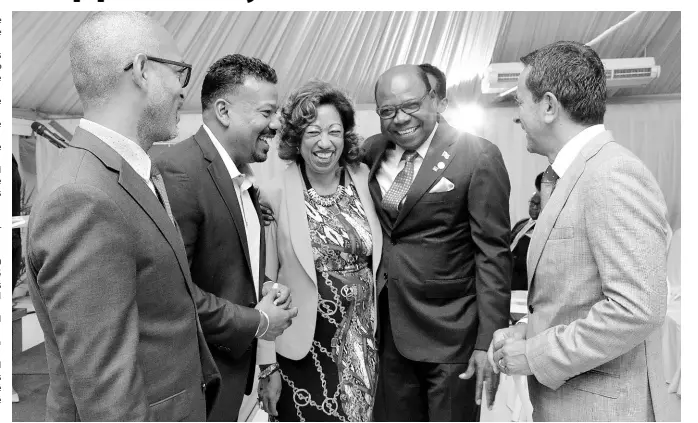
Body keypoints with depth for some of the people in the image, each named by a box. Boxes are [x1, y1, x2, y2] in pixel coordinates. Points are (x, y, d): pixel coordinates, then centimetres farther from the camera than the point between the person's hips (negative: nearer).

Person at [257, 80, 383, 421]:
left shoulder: (365, 180, -3)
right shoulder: (275, 195, -12)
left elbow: (377, 259, 6)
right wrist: (268, 365, -5)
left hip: (364, 347, 3)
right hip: (302, 351, -3)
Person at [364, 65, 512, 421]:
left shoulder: (478, 157, -11)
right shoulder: (372, 151, 5)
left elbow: (493, 254, -11)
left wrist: (488, 342, -13)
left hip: (449, 334, -4)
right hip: (386, 328, 5)